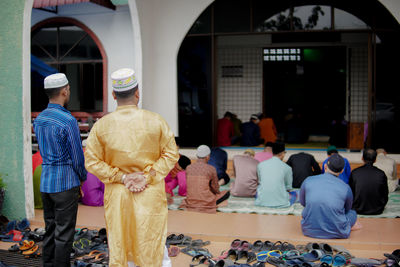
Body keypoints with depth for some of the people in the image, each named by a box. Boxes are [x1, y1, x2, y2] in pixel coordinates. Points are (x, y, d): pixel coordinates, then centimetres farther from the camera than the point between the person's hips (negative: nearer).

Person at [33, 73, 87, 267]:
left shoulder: (39, 119, 8)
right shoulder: (68, 121, -17)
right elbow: (77, 156, -13)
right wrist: (82, 177, 7)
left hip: (45, 181, 8)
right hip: (65, 183, -8)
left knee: (50, 231, 15)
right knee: (64, 234, 0)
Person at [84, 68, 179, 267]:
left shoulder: (101, 125, -4)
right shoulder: (155, 121, -6)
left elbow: (92, 162, -5)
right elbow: (171, 153, -5)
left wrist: (121, 177, -7)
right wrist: (148, 175, -8)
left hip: (117, 196, 1)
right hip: (150, 195, -1)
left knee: (119, 247, 12)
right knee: (154, 246, 10)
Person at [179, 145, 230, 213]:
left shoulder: (188, 168, 0)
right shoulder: (211, 169, -12)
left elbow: (190, 186, 10)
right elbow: (215, 188, -2)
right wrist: (218, 193, 22)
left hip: (190, 202, 5)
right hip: (206, 204, -5)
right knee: (227, 193, 18)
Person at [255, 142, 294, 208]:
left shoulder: (260, 165, 3)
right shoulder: (287, 168, -4)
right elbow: (288, 188, 7)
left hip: (262, 202, 1)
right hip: (280, 203, -1)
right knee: (294, 194, 25)